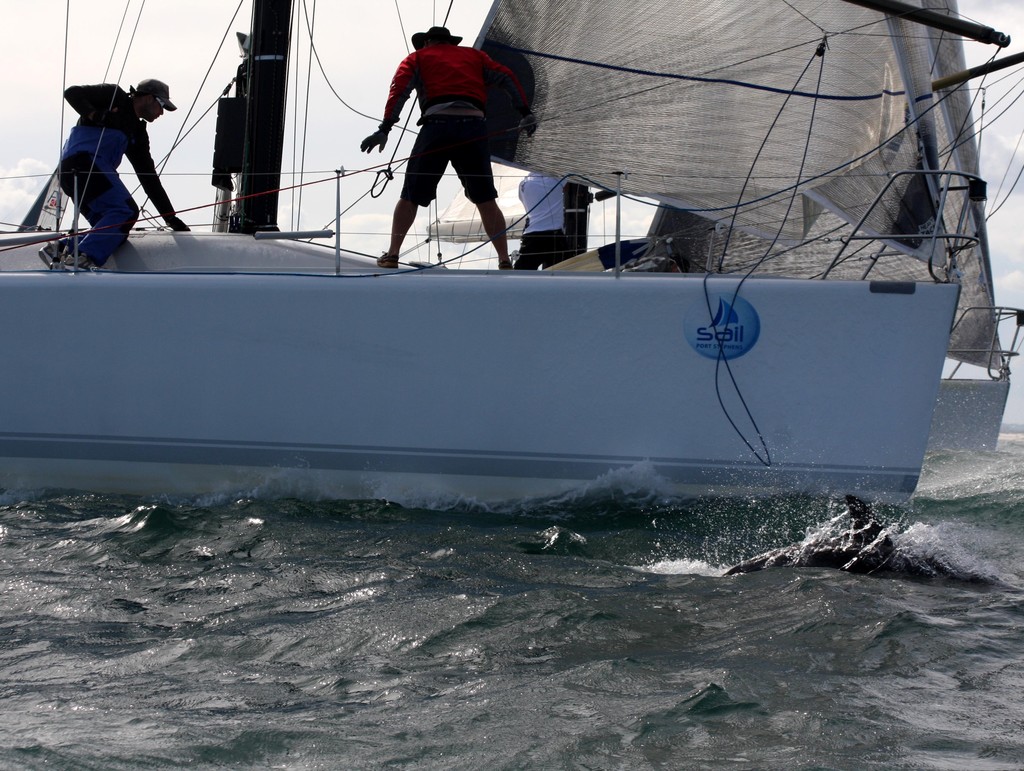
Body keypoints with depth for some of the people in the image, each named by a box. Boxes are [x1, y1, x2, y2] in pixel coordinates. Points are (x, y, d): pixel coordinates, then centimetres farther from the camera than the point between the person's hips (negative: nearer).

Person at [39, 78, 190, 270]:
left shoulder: (139, 133, 27)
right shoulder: (114, 97, 9)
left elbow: (149, 177, 25)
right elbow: (72, 93, 0)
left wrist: (170, 217, 20)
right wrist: (93, 114, -16)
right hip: (83, 159, -9)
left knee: (115, 231, -4)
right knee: (125, 211, -22)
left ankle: (62, 248, -12)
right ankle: (83, 259, -36)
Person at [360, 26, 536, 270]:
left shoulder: (417, 58, 21)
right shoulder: (474, 55, 29)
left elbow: (400, 89, 3)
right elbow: (506, 77, 16)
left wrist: (385, 128, -7)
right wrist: (525, 112, 6)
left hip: (437, 126, -2)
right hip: (474, 127, 2)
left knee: (410, 197, 9)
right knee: (486, 201, 10)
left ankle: (392, 255, 6)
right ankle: (504, 261, 6)